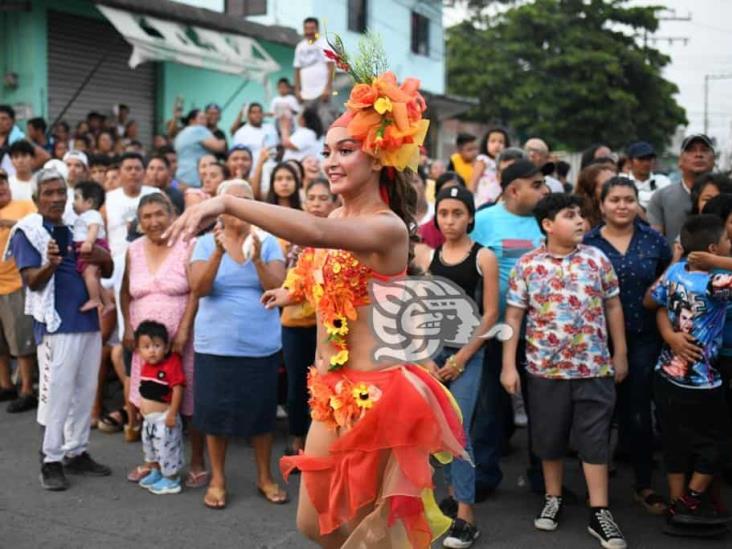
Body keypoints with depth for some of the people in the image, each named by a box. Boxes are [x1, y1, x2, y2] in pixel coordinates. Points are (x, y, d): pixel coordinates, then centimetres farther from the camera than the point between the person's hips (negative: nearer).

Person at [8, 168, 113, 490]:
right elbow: (32, 281, -14)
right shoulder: (27, 232, -5)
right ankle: (51, 461, 9)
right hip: (56, 325, -6)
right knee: (56, 394, -2)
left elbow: (107, 272, 15)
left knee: (85, 392, 12)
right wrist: (50, 264, -35)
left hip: (89, 321, 6)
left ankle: (77, 454, 23)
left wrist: (104, 258, -9)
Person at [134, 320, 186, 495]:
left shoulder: (171, 365, -22)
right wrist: (141, 408, 20)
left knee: (166, 448, -1)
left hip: (163, 418, -9)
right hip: (149, 418, 9)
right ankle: (155, 472, 41)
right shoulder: (146, 366, 4)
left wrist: (172, 414, -26)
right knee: (150, 447, 23)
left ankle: (172, 480, 12)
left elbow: (177, 390, -25)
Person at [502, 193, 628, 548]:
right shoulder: (526, 266, -4)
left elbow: (613, 307, 7)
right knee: (549, 437, 13)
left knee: (595, 438, 4)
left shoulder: (597, 259, 0)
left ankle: (599, 513, 12)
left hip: (594, 367, 0)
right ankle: (552, 499, 32)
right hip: (545, 368, 0)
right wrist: (508, 365, -6)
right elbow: (513, 317, -2)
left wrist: (620, 354, 7)